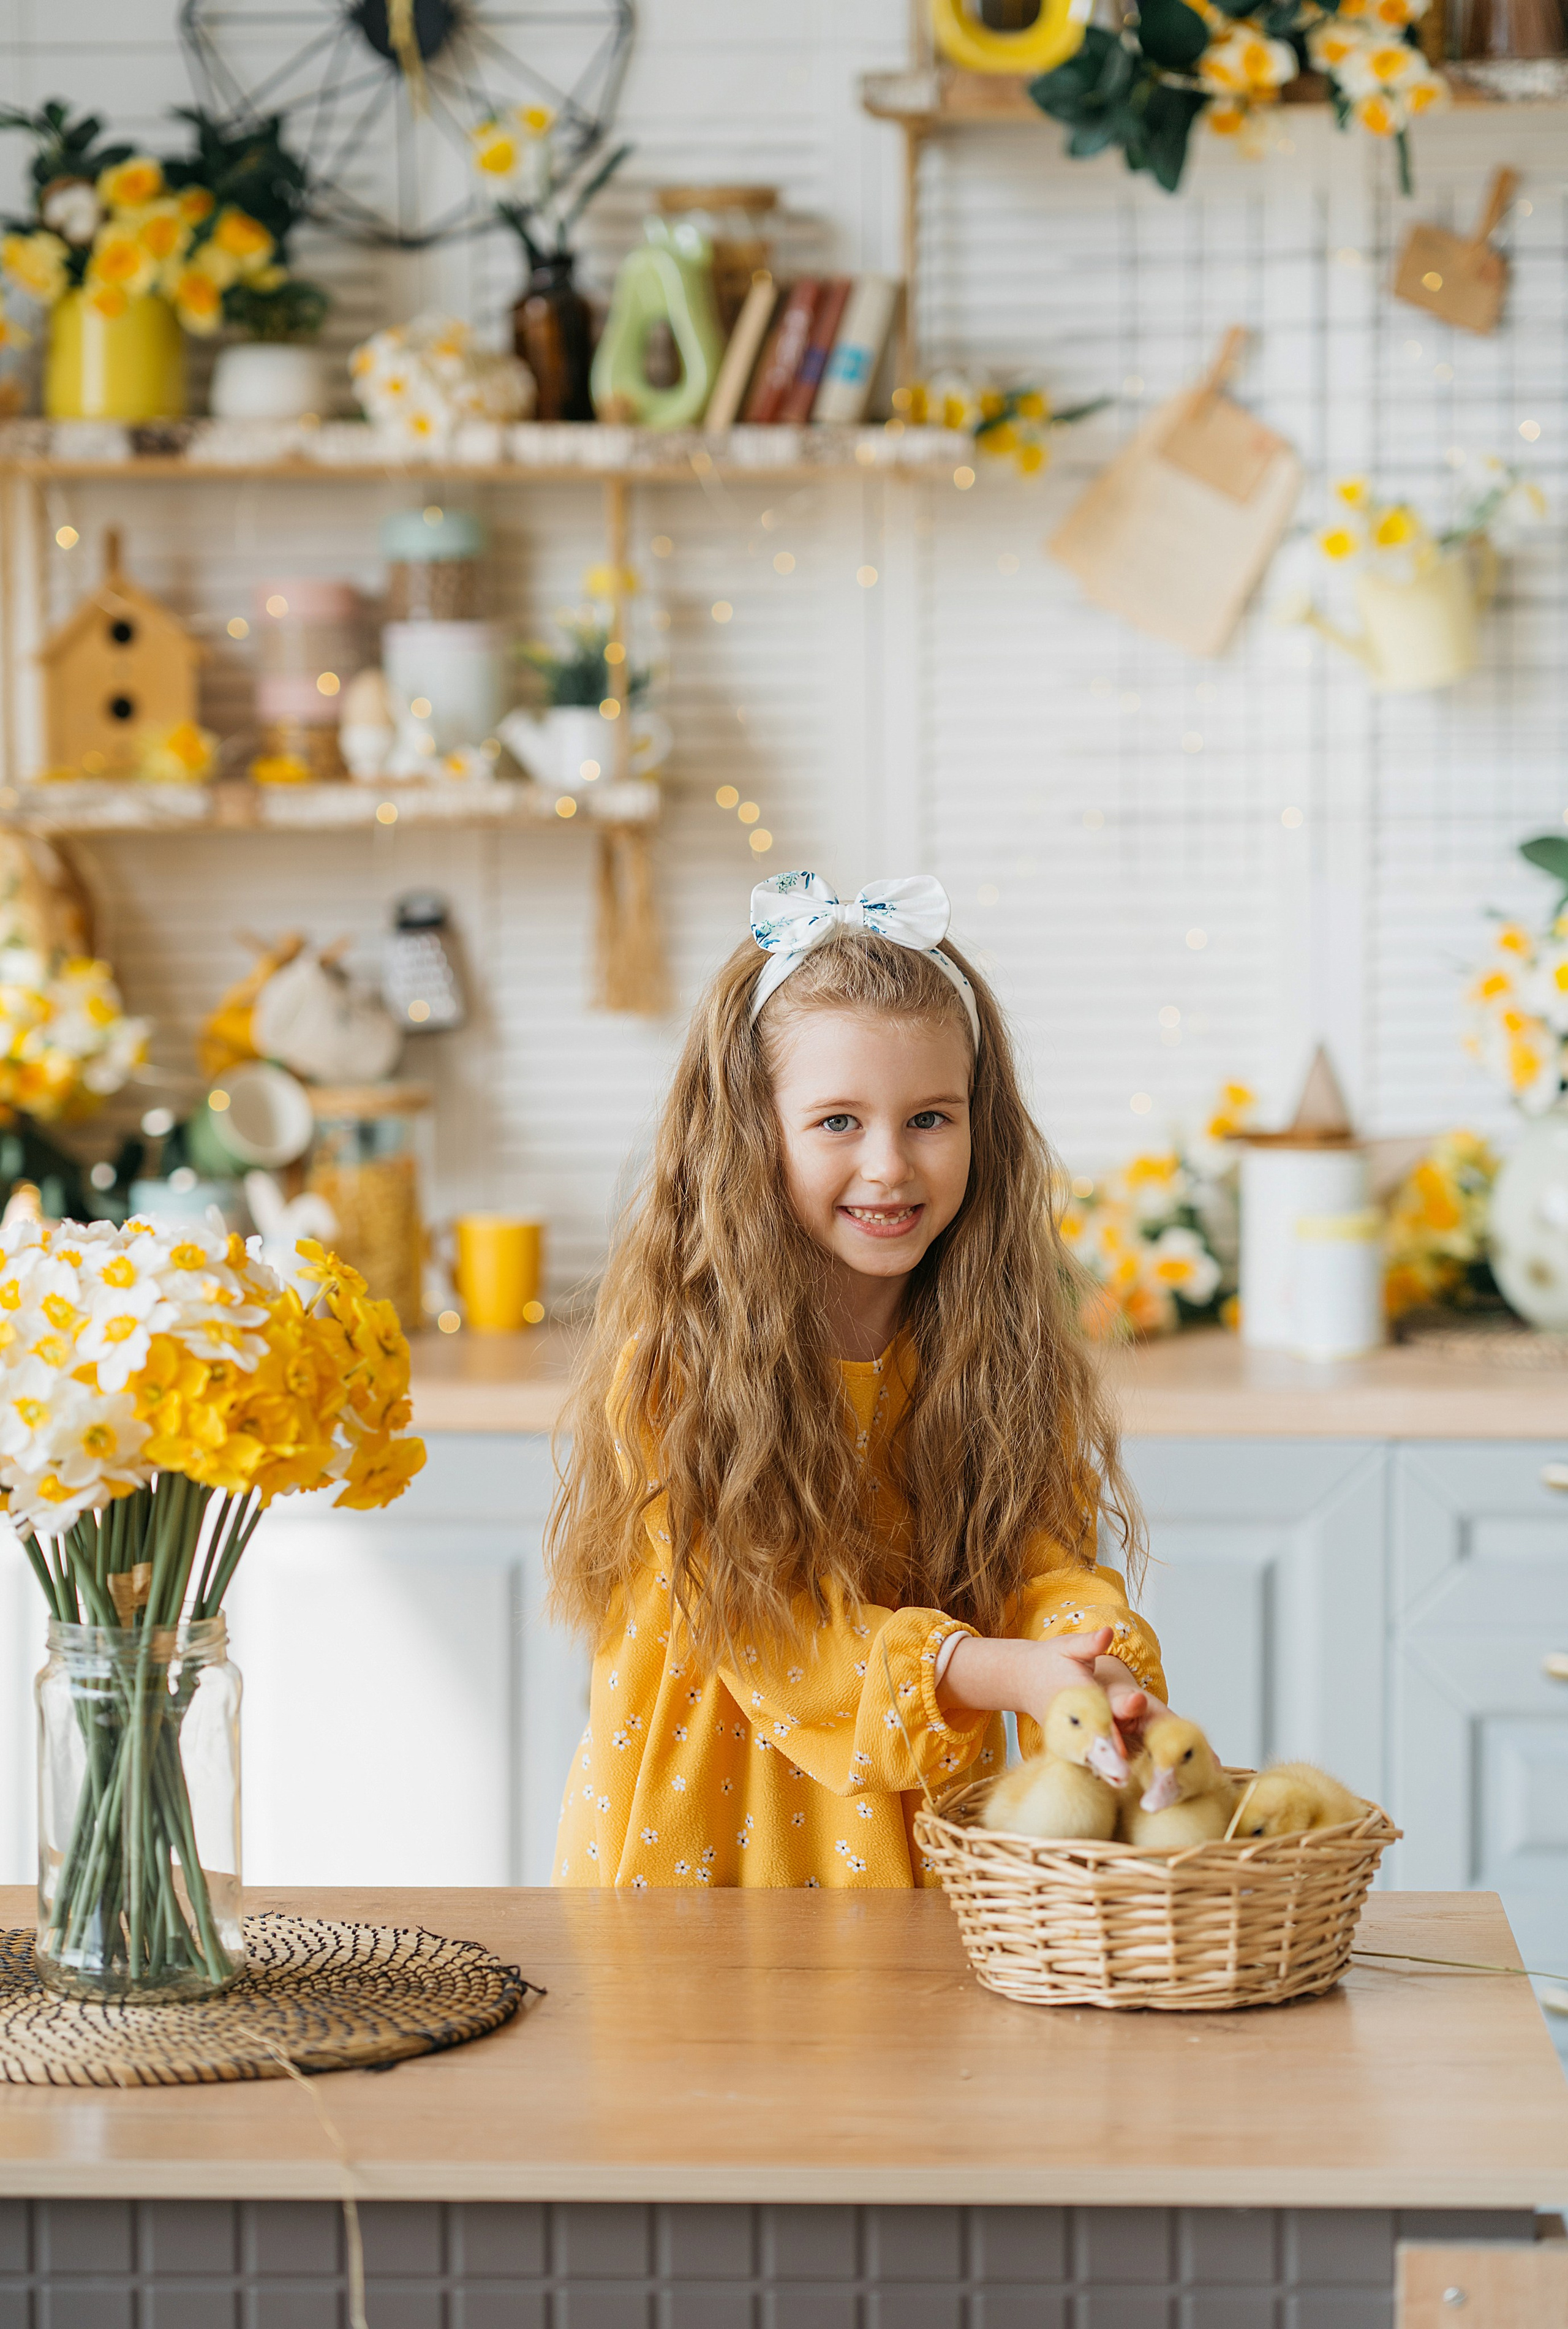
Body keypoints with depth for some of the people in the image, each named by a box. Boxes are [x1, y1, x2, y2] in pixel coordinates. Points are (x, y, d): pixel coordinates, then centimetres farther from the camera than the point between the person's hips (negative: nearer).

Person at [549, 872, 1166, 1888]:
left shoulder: (1002, 1356, 4)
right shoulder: (671, 1369, -10)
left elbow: (1042, 1561, -4)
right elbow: (773, 1640, -14)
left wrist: (1102, 1661, -27)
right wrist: (995, 1671, -27)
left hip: (928, 1840, 4)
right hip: (703, 1853, -4)